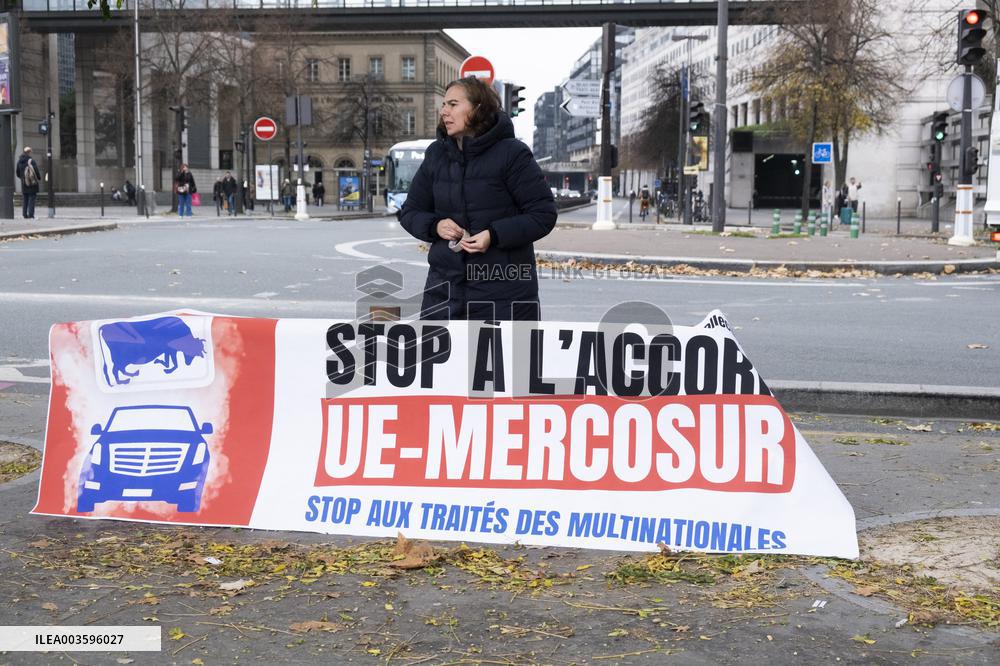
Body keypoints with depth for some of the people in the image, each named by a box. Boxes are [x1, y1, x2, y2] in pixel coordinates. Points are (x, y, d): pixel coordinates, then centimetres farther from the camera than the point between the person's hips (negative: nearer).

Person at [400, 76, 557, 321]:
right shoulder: (436, 155, 8)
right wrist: (435, 225, -7)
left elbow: (544, 213, -8)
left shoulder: (512, 153, -8)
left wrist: (495, 235, -20)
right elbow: (410, 211, 15)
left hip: (504, 289, -5)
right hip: (445, 286, 5)